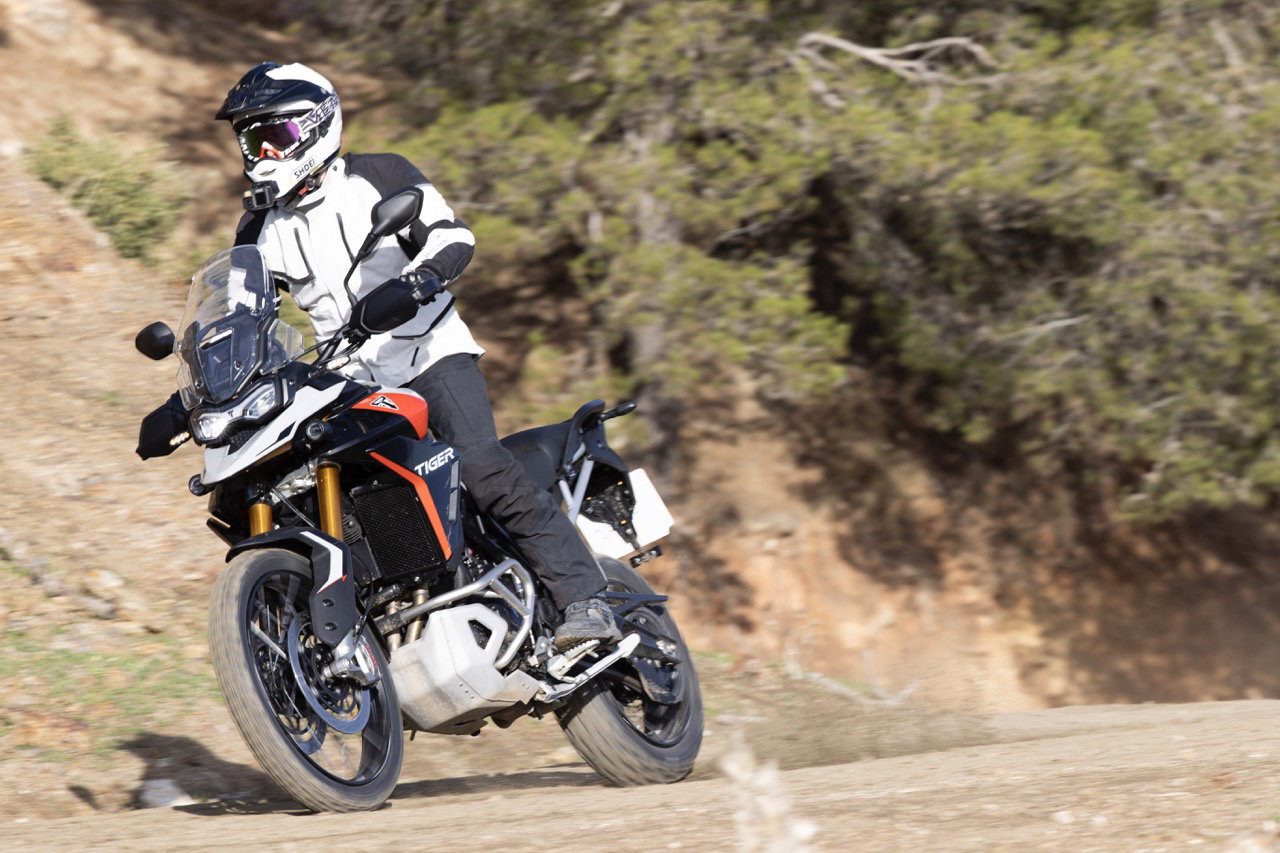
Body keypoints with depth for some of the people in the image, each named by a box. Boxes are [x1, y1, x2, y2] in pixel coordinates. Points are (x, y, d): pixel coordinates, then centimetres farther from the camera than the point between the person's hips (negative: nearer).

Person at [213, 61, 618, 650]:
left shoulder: (377, 178, 0)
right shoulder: (262, 231, 13)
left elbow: (453, 235, -9)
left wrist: (425, 274, -31)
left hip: (432, 356, -6)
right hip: (352, 386, 6)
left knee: (482, 467, -27)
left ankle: (584, 600, -28)